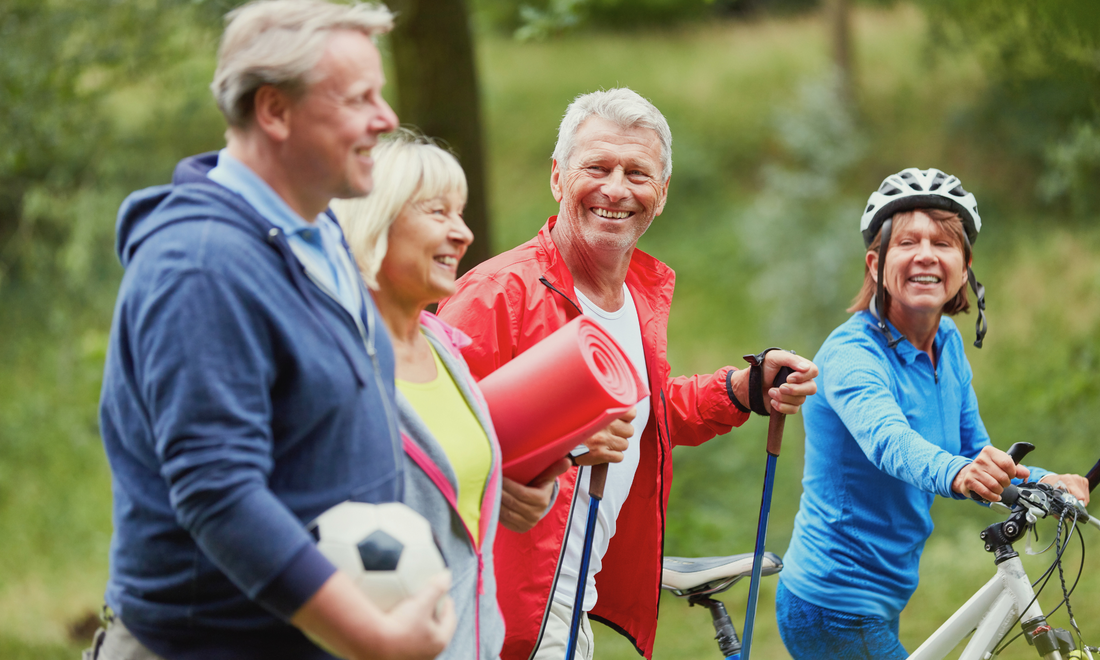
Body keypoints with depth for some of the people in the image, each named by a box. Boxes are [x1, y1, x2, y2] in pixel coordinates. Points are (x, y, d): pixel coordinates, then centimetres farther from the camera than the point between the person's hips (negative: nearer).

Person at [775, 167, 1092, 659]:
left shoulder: (949, 346, 4)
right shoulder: (850, 354, -20)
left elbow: (976, 456, 7)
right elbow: (888, 440, -40)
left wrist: (1045, 482, -13)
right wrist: (957, 472, -59)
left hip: (882, 602, 9)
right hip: (835, 612, -8)